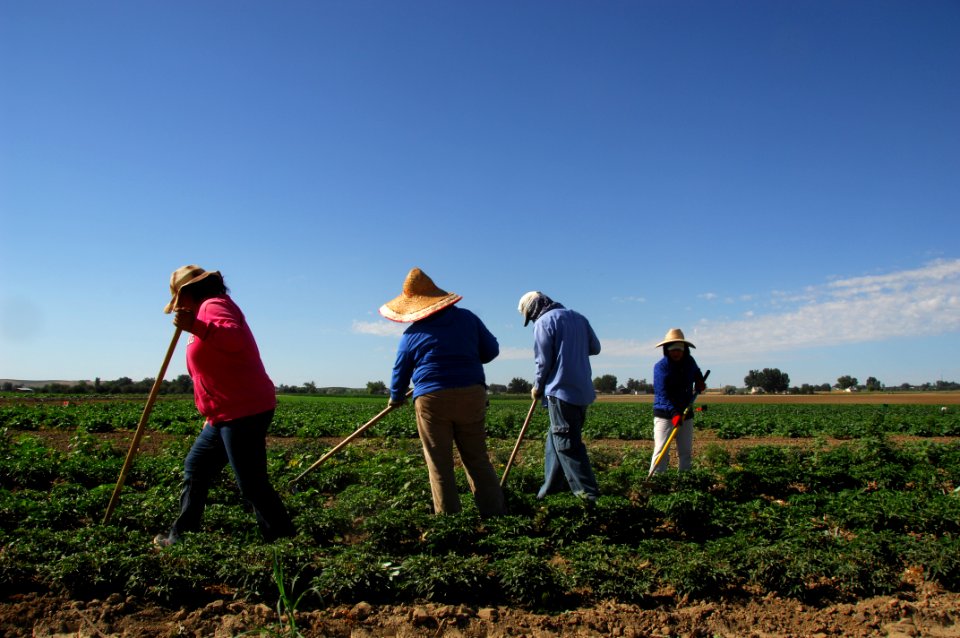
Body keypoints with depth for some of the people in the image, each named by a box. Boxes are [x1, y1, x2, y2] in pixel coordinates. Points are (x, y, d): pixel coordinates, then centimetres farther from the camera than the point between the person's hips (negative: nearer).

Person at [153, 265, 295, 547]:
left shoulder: (214, 305, -6)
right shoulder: (210, 310, 24)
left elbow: (235, 338, -29)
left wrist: (195, 327, -37)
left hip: (244, 412, -11)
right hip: (227, 415, 11)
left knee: (252, 484, -8)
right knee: (195, 468, 20)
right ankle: (180, 536, 31)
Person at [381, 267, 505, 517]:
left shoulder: (411, 335, 3)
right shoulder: (467, 318, 6)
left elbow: (400, 372, 13)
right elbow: (491, 350, 10)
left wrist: (396, 398, 32)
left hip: (432, 401, -2)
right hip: (472, 395, 3)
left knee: (440, 465, 7)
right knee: (478, 460, 11)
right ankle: (496, 513, 10)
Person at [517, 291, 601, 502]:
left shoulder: (544, 322, -7)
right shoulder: (578, 317, 14)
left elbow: (543, 361, -9)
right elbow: (595, 348, 17)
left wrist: (537, 387, 5)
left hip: (561, 391, -8)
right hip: (582, 390, 8)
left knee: (567, 444, -4)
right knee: (555, 441, 16)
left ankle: (588, 493, -5)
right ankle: (551, 488, 21)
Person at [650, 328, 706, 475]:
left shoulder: (689, 361, 3)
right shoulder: (661, 367, -15)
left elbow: (696, 371, 30)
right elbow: (662, 394, -24)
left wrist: (699, 381, 7)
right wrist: (673, 413, -36)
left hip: (685, 413, 6)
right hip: (665, 414, -6)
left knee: (686, 451, 13)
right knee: (661, 450, -11)